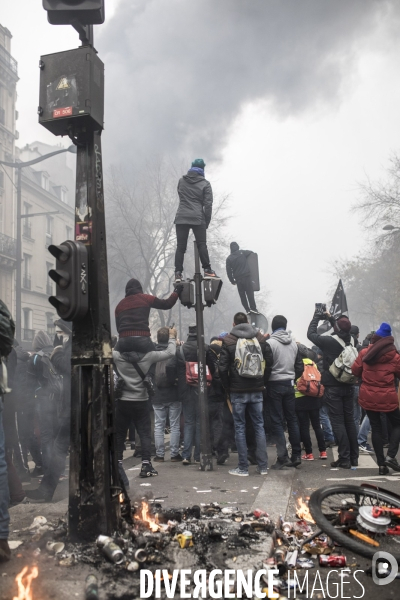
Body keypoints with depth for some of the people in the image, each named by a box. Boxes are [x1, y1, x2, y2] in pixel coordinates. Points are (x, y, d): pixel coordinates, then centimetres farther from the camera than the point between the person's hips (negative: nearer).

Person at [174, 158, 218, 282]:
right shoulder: (205, 184, 1)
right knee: (202, 244, 4)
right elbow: (208, 204, -3)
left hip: (181, 218, 3)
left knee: (180, 246, 3)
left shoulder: (181, 181, 10)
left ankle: (178, 273, -3)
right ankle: (207, 270, 1)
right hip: (198, 218, -2)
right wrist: (207, 221, 4)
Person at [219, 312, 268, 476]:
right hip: (257, 389, 3)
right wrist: (262, 383, 12)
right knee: (259, 425, 10)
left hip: (238, 391, -3)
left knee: (240, 427, 4)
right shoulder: (260, 338, 4)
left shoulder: (228, 341, -5)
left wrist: (227, 387, 3)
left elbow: (223, 368, -8)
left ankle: (243, 468, 6)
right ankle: (263, 466, 12)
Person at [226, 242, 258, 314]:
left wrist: (232, 281, 11)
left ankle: (247, 310, 9)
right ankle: (253, 308, -13)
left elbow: (228, 271, 3)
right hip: (247, 276, -2)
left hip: (238, 279, 2)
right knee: (250, 292, -3)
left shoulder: (229, 259, 4)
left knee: (242, 295, 10)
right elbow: (251, 252, 15)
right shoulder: (242, 253, 0)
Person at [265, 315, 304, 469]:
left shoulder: (270, 343, -12)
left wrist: (265, 382, -1)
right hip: (289, 384, 5)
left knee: (278, 421, -1)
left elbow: (267, 367, -15)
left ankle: (283, 458, -3)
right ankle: (296, 455, 14)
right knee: (292, 419, 11)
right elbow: (300, 366, 8)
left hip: (275, 385, -5)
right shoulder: (294, 343, 6)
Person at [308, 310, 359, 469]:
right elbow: (342, 333, 23)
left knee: (338, 422, -3)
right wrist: (330, 318, 25)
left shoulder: (329, 341, -17)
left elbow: (311, 334, -3)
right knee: (350, 421, 11)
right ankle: (354, 457, 17)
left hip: (333, 388, -6)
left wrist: (316, 317, 9)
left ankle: (344, 458, -4)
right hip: (348, 386, 6)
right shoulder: (350, 340, 0)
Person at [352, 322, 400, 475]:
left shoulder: (364, 353, -3)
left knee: (376, 428, 11)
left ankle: (381, 464, 9)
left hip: (368, 397, 2)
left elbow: (355, 371, 2)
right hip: (387, 398, -2)